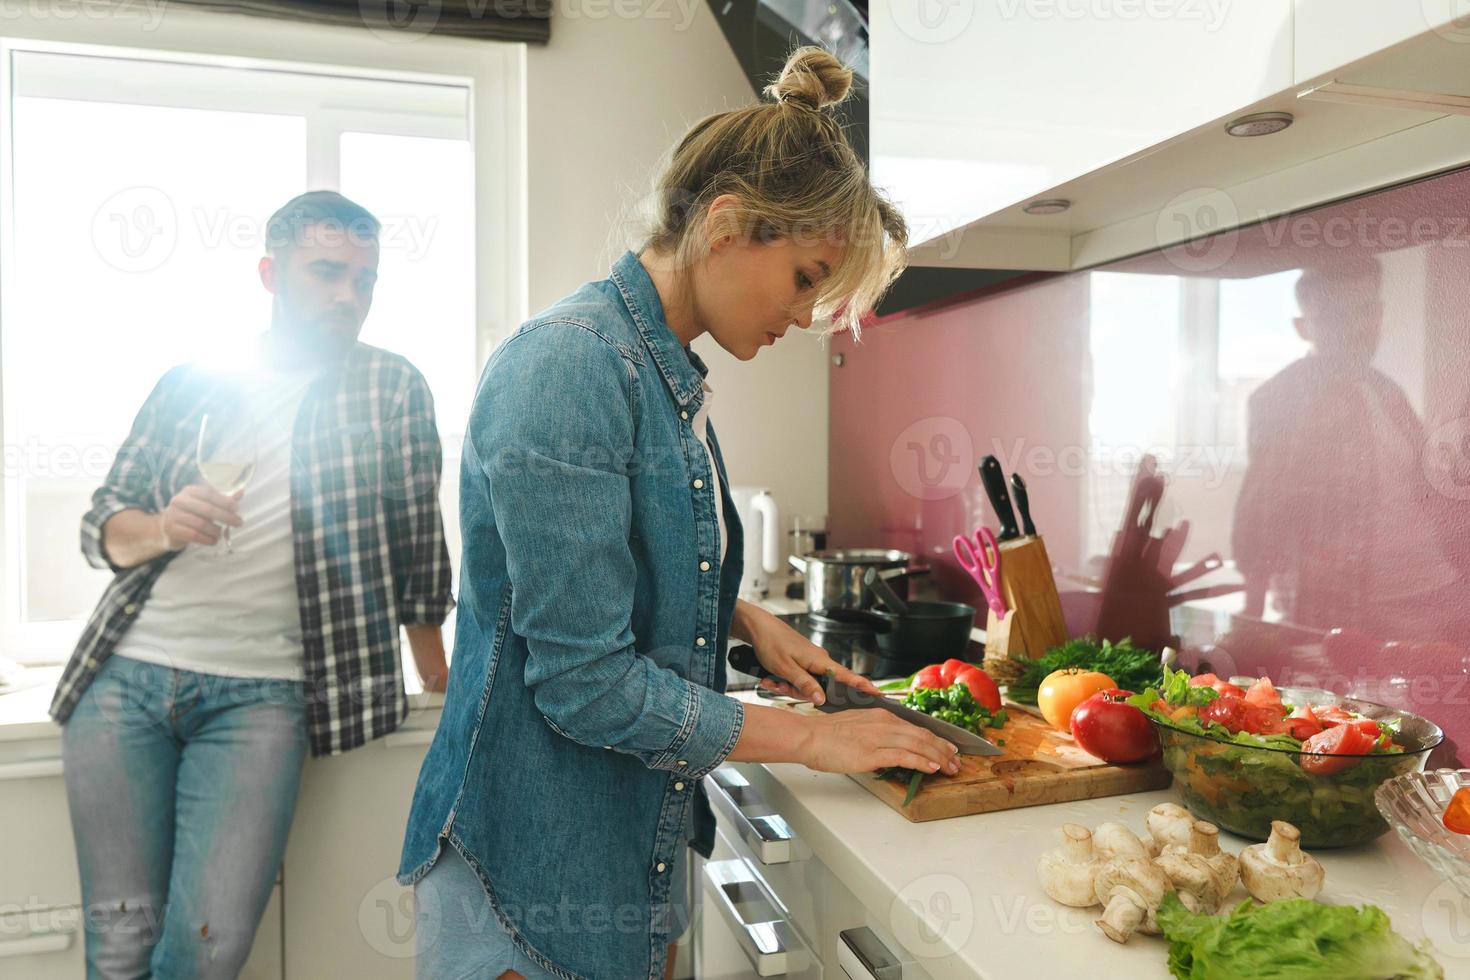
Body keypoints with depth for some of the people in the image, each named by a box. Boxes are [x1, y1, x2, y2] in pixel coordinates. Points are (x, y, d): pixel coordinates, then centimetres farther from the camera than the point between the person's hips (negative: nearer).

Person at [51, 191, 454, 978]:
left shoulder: (392, 390, 3)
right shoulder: (187, 385, 11)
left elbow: (417, 545, 4)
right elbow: (101, 524, 13)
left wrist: (441, 687, 5)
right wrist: (162, 529, -11)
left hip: (259, 696, -2)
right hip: (124, 676, 3)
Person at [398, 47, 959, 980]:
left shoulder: (674, 374, 6)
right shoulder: (570, 365, -23)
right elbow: (584, 682, -25)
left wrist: (744, 617, 2)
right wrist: (810, 738, -15)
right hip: (536, 861, -8)